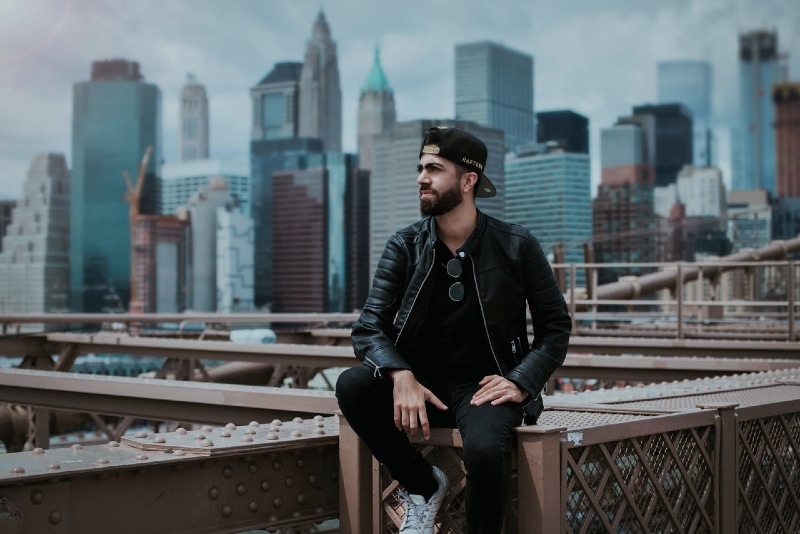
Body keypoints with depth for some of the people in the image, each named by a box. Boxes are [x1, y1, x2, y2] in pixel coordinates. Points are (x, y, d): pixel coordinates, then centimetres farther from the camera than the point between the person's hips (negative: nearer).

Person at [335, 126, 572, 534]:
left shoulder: (516, 246, -3)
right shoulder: (404, 246, 0)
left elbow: (556, 326, 3)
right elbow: (369, 326, -7)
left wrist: (521, 382, -15)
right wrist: (401, 375, -28)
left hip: (484, 385, -3)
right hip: (422, 382, 3)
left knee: (485, 449, -35)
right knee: (351, 386, -26)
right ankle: (422, 484, -3)